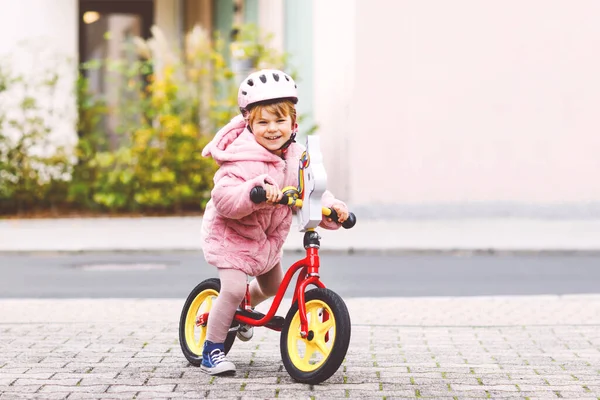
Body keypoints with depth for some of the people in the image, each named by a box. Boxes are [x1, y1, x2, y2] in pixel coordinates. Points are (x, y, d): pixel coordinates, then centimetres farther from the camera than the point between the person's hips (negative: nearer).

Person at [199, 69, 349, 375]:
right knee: (234, 287, -21)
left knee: (273, 284, 23)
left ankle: (242, 310, 56)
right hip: (231, 233, -8)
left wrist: (332, 208, -21)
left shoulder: (295, 157, -6)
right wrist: (255, 191, -56)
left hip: (268, 235, 8)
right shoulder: (242, 159, -30)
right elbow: (224, 196, -40)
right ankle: (212, 351, -6)